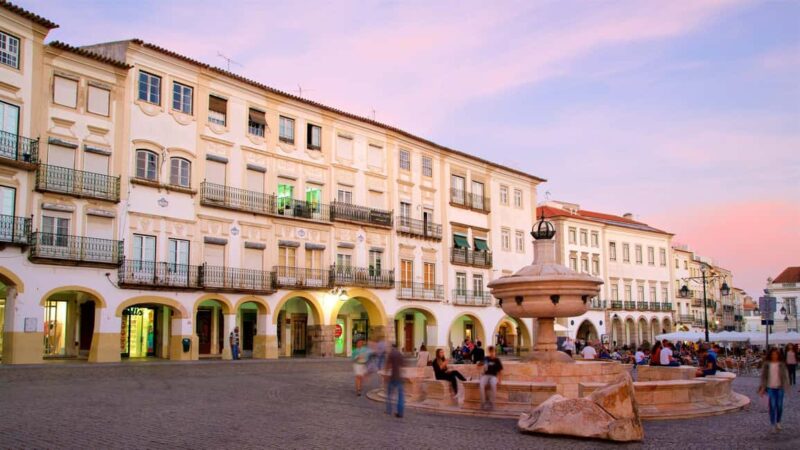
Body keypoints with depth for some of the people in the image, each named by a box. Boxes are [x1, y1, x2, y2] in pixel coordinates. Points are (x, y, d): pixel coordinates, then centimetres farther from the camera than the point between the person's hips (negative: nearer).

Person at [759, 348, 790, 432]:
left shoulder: (782, 364, 0)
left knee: (779, 405, 5)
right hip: (770, 387, -1)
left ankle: (778, 422, 24)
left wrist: (786, 386, -8)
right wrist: (763, 387, 0)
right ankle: (773, 423, 7)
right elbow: (763, 376, 3)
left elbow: (785, 375, 1)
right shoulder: (767, 364, -1)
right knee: (772, 405, -4)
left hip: (779, 387, 1)